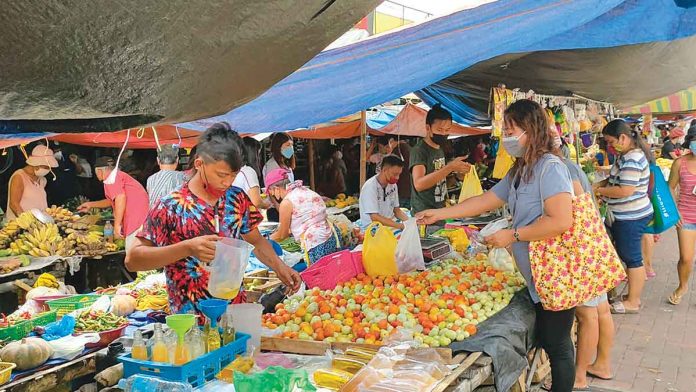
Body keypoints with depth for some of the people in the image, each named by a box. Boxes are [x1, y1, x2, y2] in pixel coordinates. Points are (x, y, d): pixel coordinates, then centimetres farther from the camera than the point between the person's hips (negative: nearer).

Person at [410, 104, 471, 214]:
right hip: (423, 214, -8)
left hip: (440, 211, 8)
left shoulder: (440, 150, 11)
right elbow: (419, 184, -31)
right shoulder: (419, 151, -15)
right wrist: (450, 167, -35)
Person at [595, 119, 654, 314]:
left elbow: (626, 190, -27)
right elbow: (617, 179, 21)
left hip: (631, 217, -10)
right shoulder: (626, 155, 10)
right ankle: (633, 294, 29)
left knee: (631, 258, 0)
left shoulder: (632, 159, -22)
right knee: (626, 255, 18)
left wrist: (599, 191, -16)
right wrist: (600, 183, 4)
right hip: (626, 216, 10)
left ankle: (633, 302, 12)